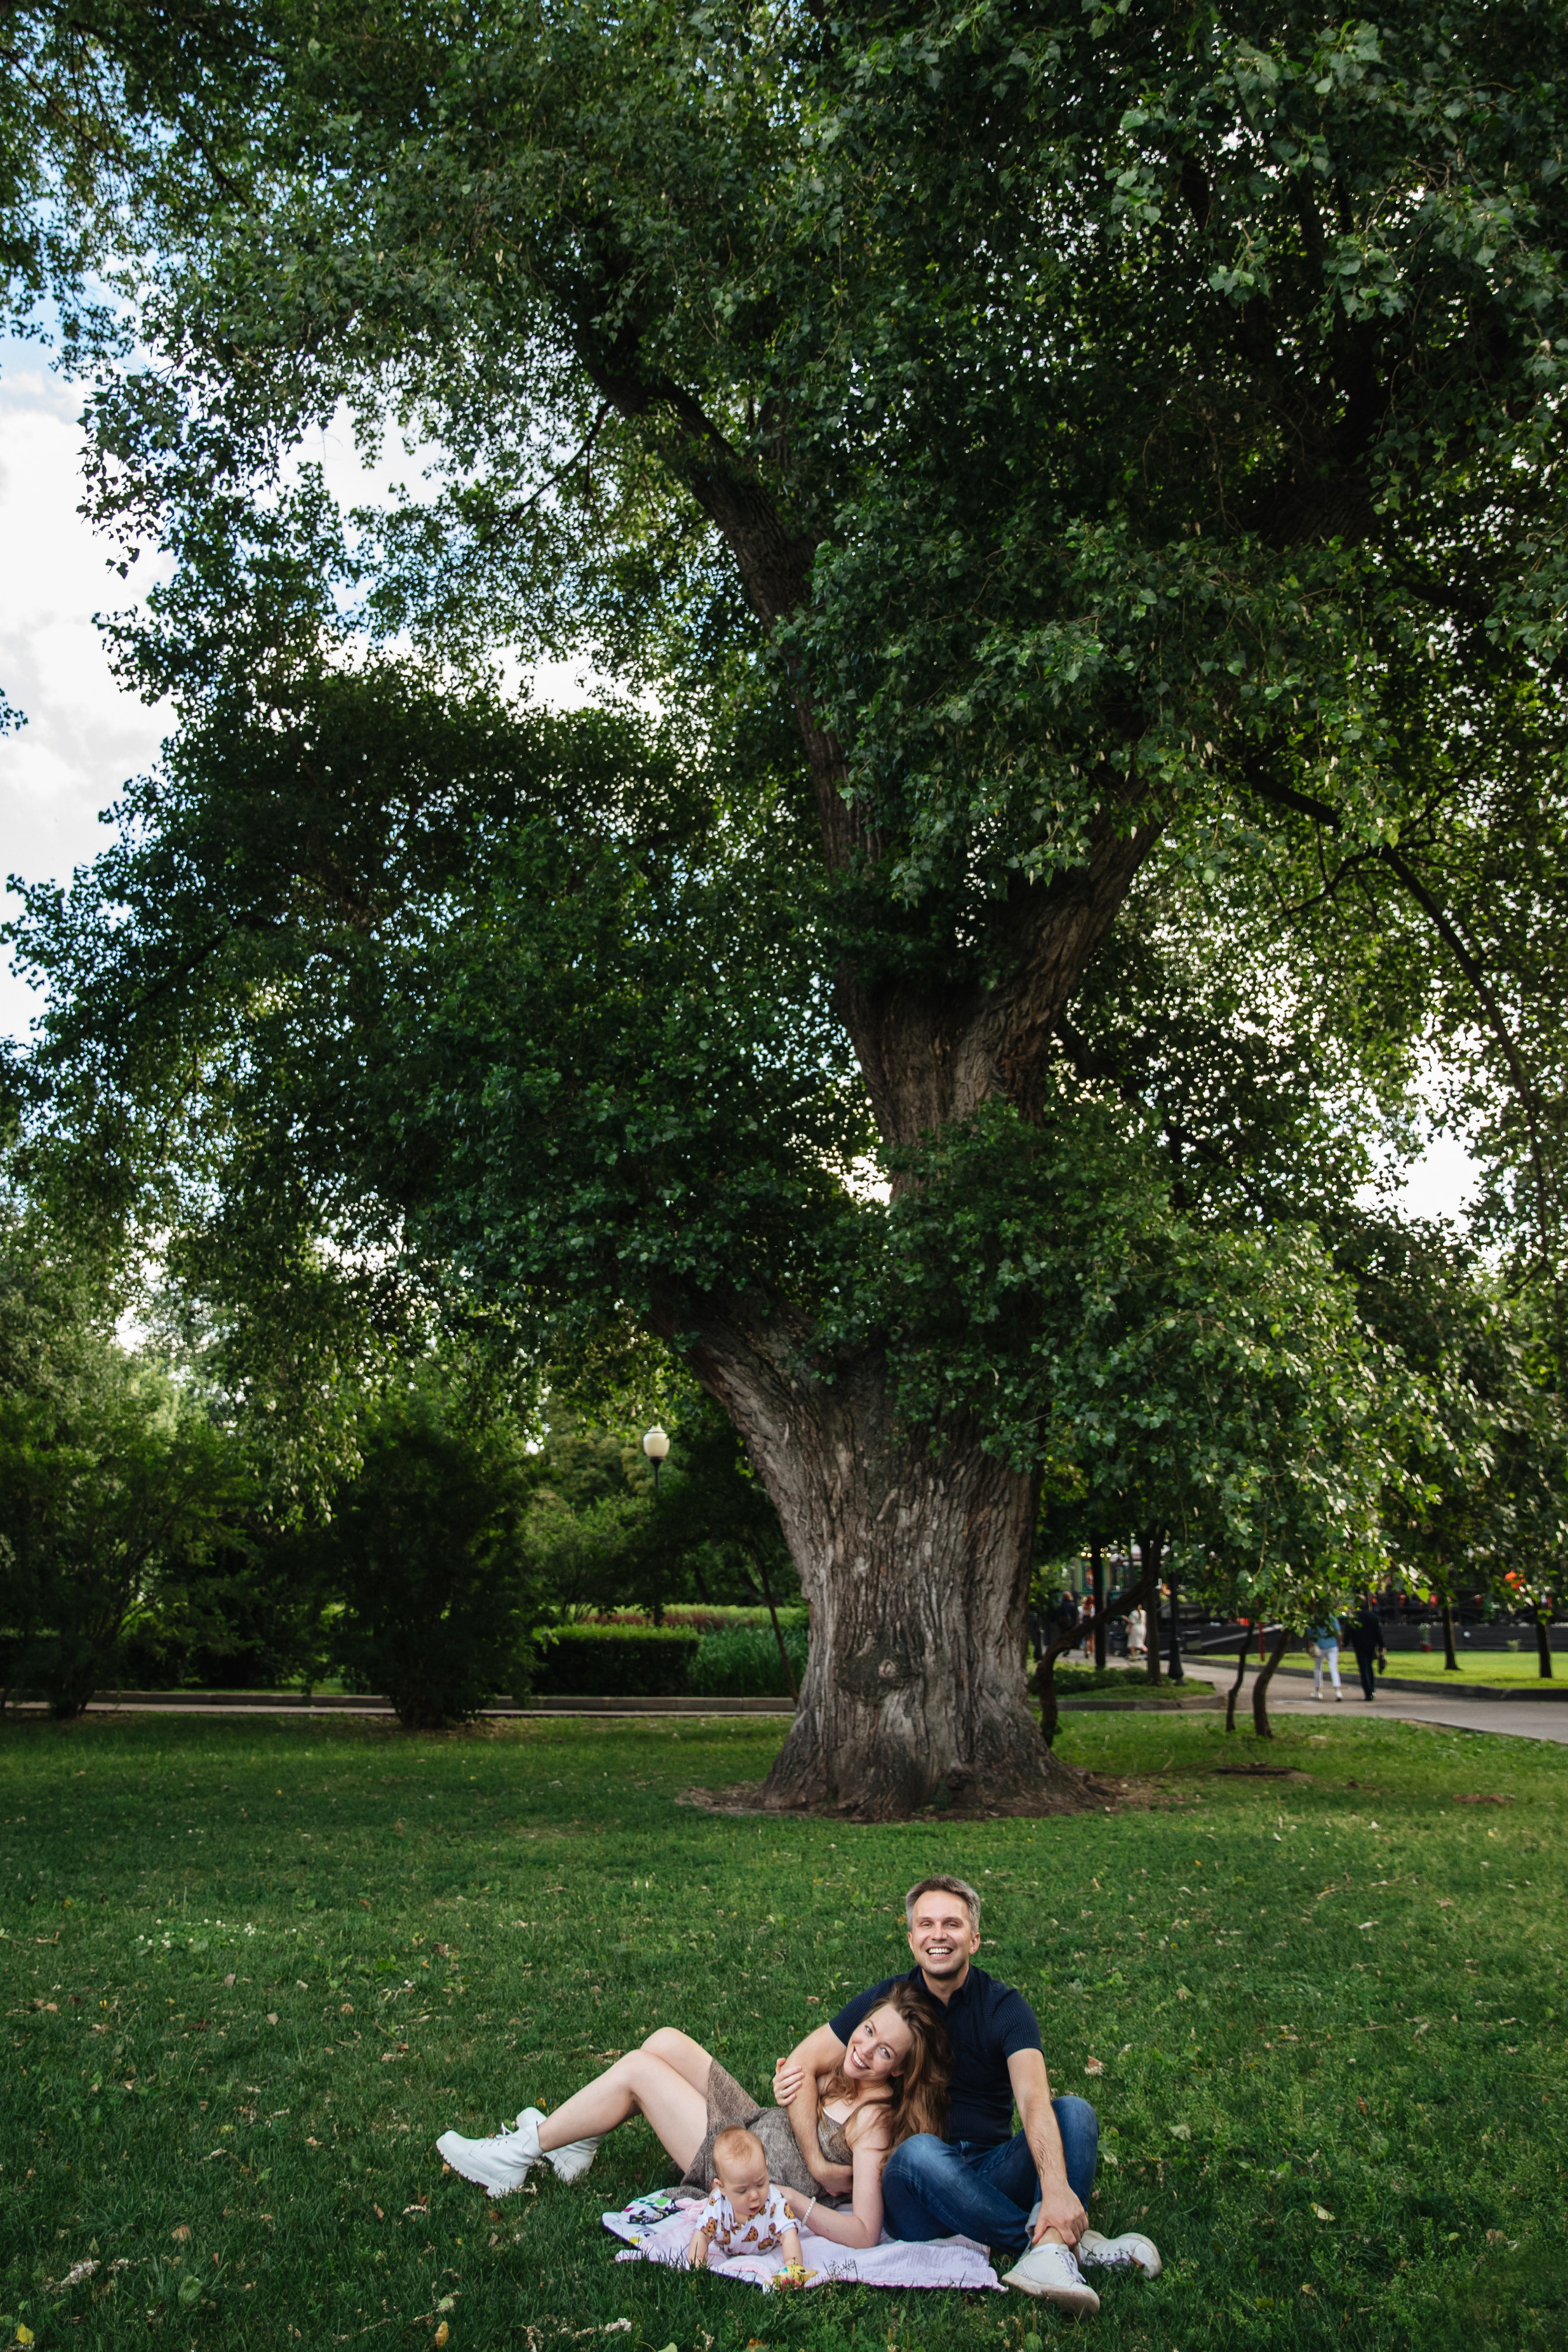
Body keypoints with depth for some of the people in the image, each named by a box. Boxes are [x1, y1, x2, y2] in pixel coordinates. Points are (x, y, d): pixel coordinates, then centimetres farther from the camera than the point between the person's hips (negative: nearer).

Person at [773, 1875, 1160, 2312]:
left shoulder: (1003, 2006, -3)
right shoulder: (887, 2001, 1)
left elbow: (1033, 2098, -21)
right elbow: (801, 2066, -2)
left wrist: (1055, 2187, -40)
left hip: (993, 2177, 1)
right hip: (916, 2205, 0)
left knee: (1075, 2111, -21)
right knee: (920, 2150, -35)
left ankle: (1050, 2248, -44)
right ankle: (1072, 2243, -27)